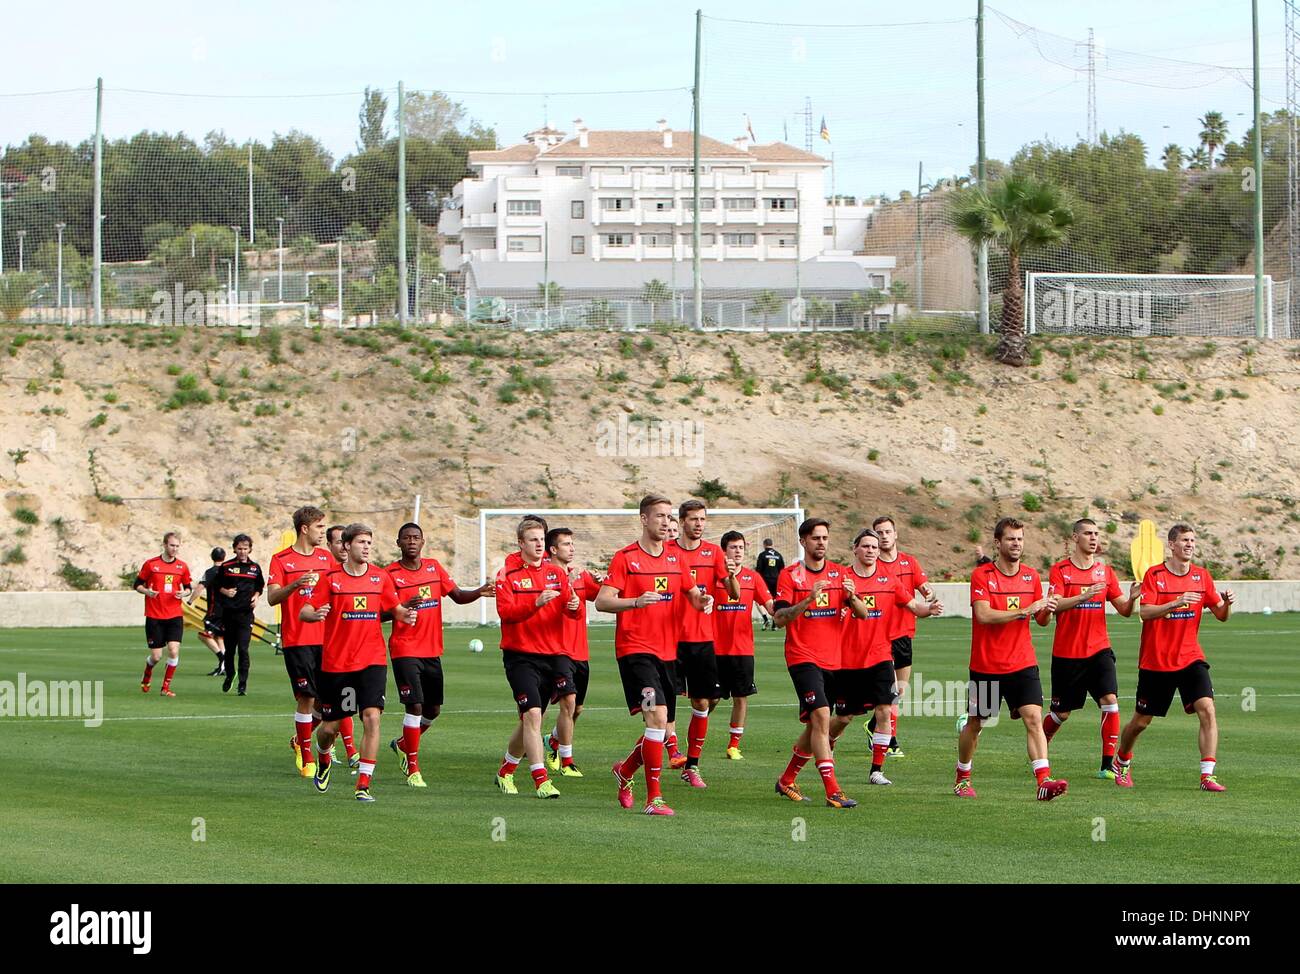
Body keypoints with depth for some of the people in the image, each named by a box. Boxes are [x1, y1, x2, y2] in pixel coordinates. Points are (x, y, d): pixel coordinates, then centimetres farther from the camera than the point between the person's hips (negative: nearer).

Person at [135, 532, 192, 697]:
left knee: (174, 650, -14)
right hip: (154, 616, -2)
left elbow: (188, 587, 16)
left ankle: (166, 687, -1)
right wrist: (147, 591, -17)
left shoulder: (182, 567, 5)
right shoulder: (150, 564, -2)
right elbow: (137, 584, 4)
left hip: (175, 615, 2)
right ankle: (147, 676, 33)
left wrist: (184, 593, -8)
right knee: (156, 656, -1)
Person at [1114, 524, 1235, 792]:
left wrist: (1226, 603, -18)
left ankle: (1207, 776, -18)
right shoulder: (1154, 574, -7)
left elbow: (1221, 615, 5)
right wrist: (1176, 603, -33)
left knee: (1207, 710, -18)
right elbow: (1145, 612, -19)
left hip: (1190, 658, 3)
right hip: (1155, 660, -3)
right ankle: (1122, 762, 37)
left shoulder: (1201, 575, 5)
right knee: (1142, 720, 8)